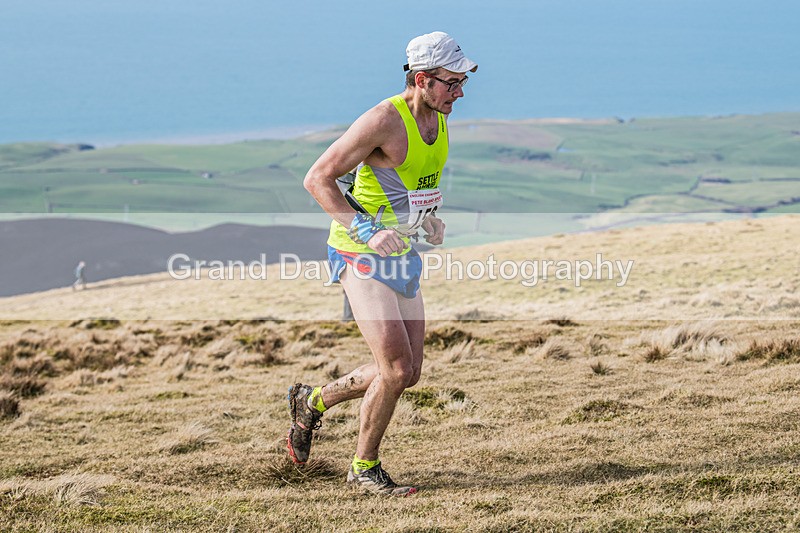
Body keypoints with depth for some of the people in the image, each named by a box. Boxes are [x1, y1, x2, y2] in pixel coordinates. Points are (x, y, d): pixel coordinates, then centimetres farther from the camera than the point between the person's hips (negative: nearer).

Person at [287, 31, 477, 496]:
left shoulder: (439, 119, 5)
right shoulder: (384, 121, -20)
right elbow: (318, 178, -18)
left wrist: (429, 219, 6)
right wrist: (367, 230, -26)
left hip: (402, 254, 8)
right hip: (360, 255, -8)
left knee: (409, 373, 9)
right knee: (397, 367, -14)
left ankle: (312, 401, 30)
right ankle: (365, 468, 6)